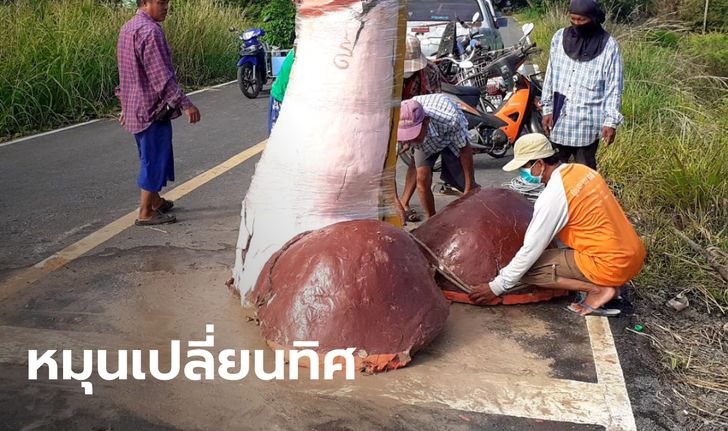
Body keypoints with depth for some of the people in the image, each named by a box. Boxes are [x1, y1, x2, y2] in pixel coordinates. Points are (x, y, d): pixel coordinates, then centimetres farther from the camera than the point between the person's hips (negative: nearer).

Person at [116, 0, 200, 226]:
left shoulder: (127, 28, 12)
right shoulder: (150, 31, -19)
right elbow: (162, 76, -23)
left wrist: (125, 105, 24)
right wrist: (186, 105, -22)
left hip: (135, 107, 10)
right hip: (152, 108, -10)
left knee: (152, 157, 21)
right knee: (154, 159, 0)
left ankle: (155, 200, 33)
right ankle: (145, 212, 7)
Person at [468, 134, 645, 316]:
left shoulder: (553, 196, -18)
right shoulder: (582, 170, 6)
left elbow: (531, 250, -14)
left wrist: (496, 287, -6)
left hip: (611, 265, -8)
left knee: (528, 268, -5)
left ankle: (597, 289, -7)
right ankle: (608, 284, 12)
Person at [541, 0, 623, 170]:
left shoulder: (608, 45, -7)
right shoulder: (560, 37, 3)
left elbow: (614, 87, -6)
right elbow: (550, 75, 8)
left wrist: (611, 121, -12)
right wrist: (547, 109, 5)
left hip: (587, 122, -3)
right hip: (559, 118, 4)